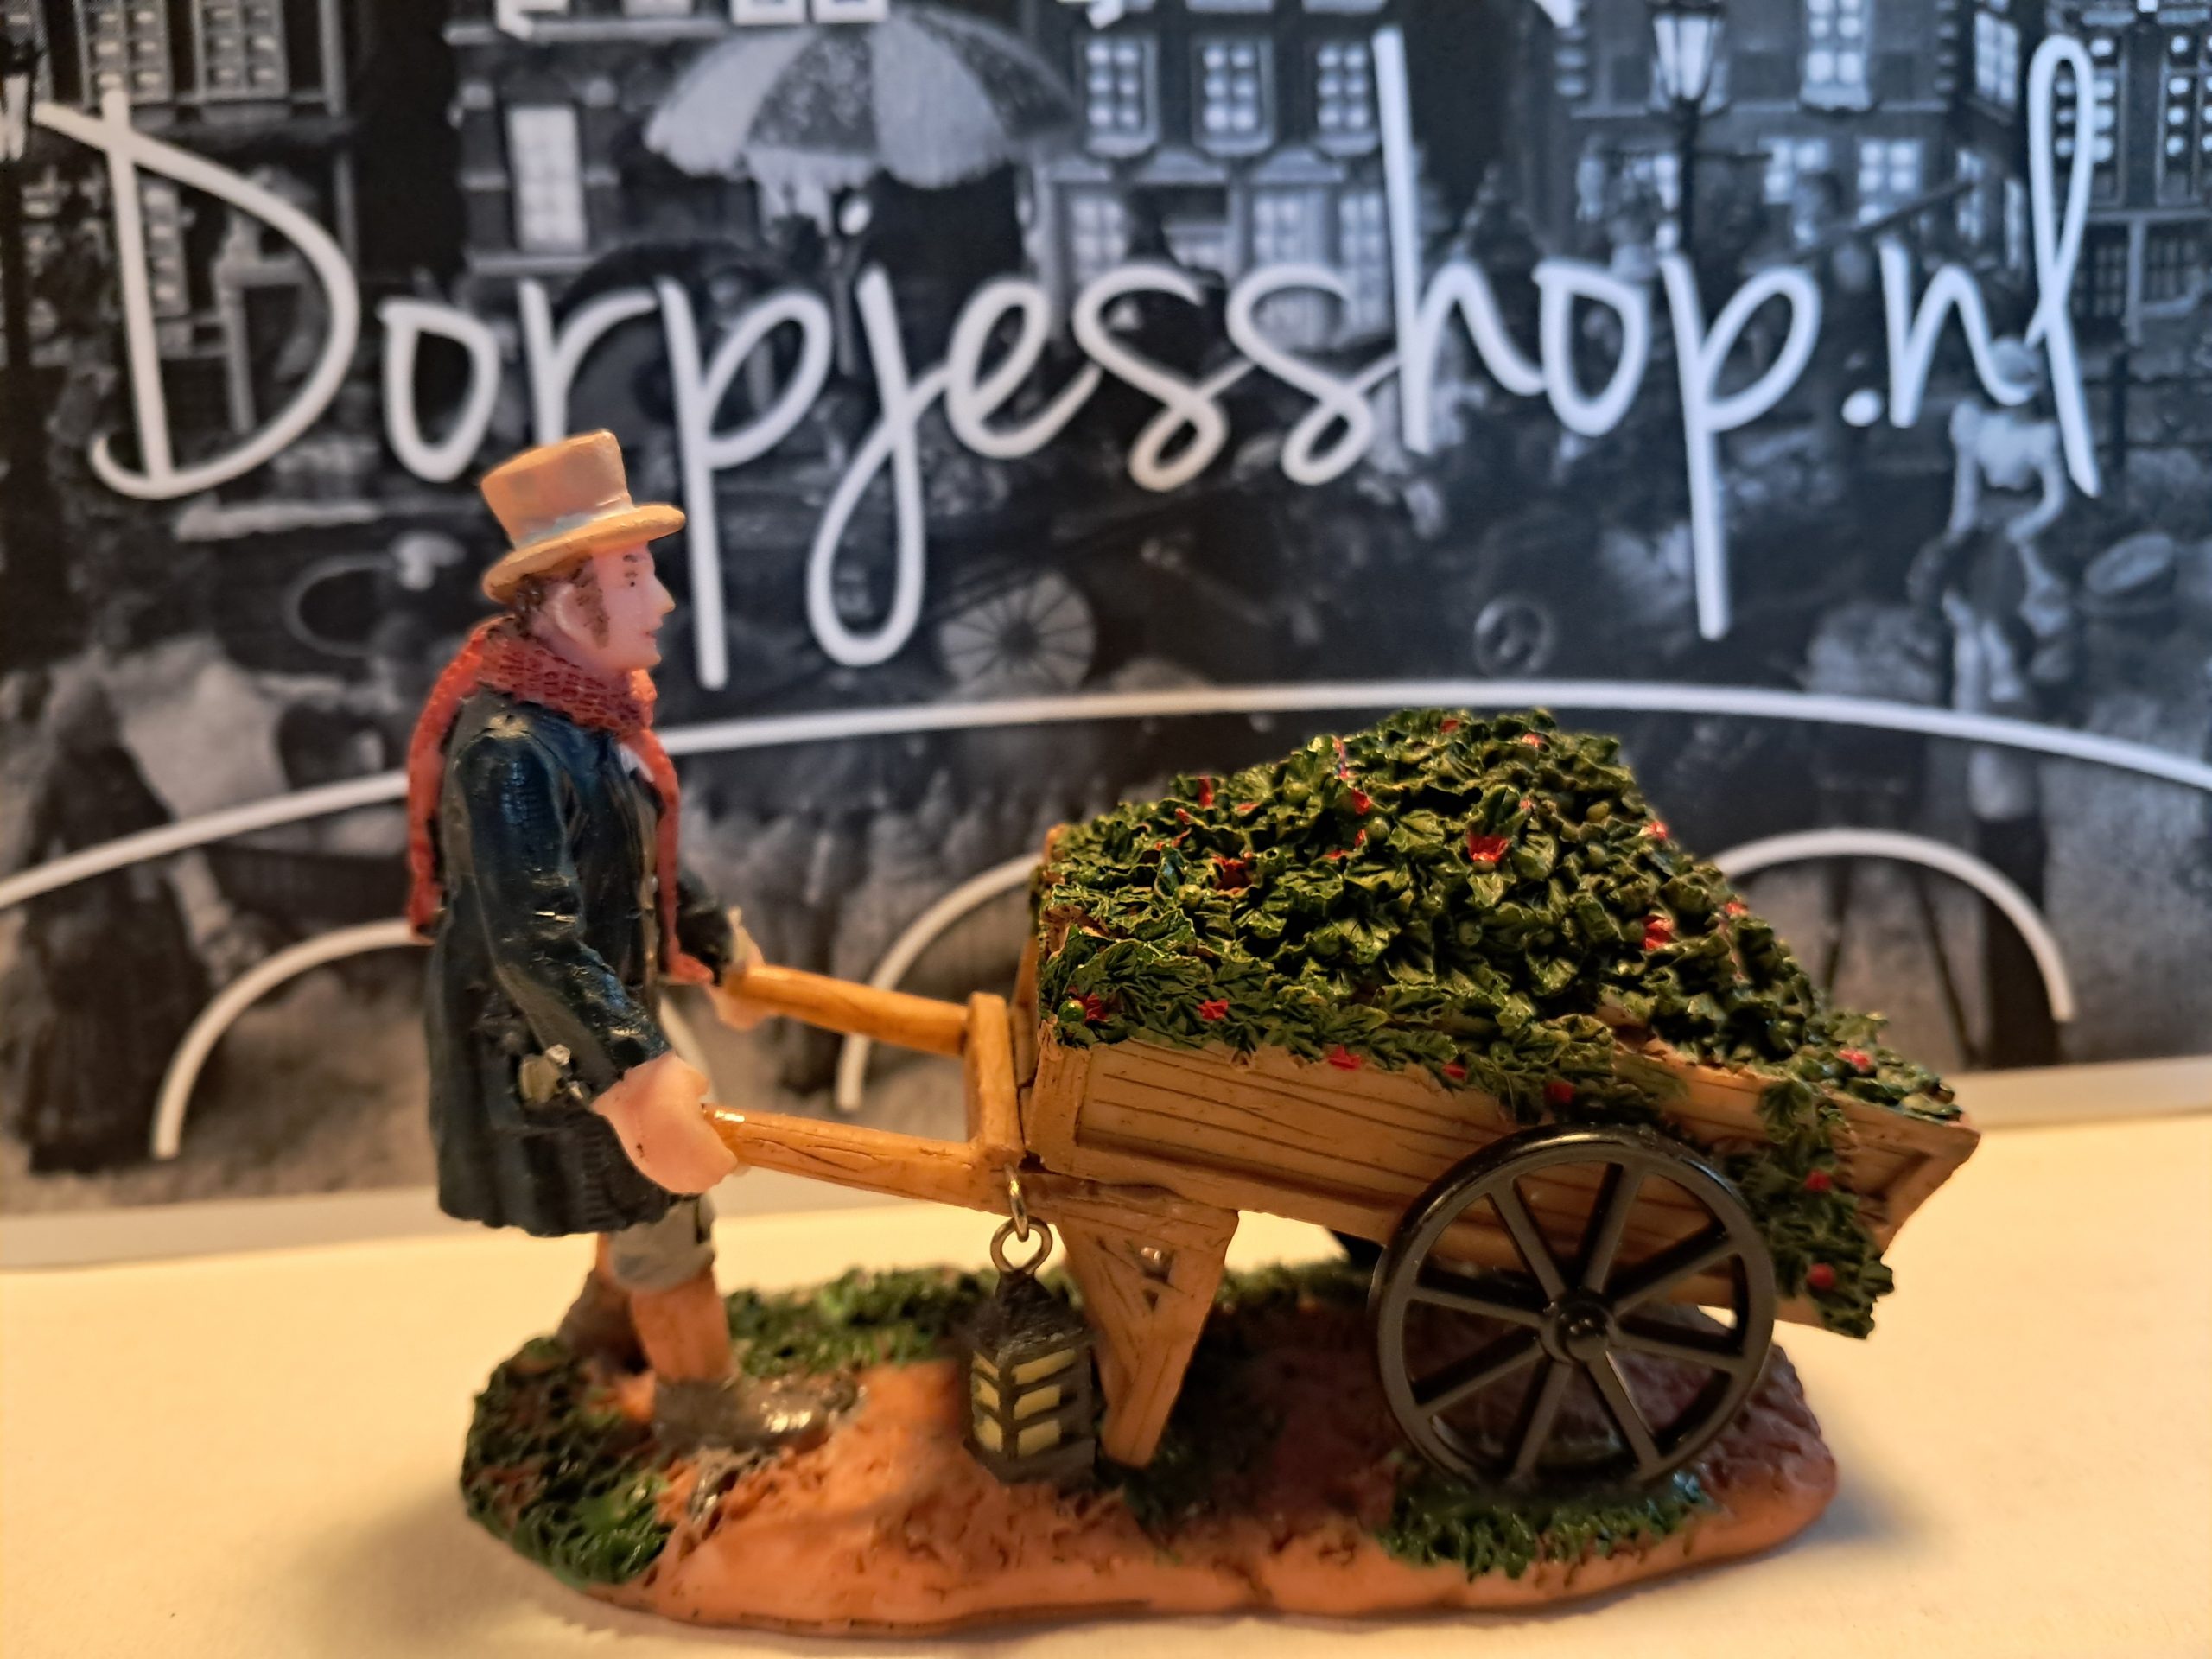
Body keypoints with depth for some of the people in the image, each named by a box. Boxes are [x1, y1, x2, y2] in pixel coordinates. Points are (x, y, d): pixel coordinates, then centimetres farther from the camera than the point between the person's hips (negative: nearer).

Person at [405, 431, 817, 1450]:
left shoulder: (593, 703, 0)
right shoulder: (507, 746, -31)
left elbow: (647, 858, 12)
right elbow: (533, 943, -36)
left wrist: (718, 948, 18)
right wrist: (631, 1073, -42)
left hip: (611, 996, 9)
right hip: (547, 1036, -9)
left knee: (645, 1178, 26)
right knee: (663, 1204, 6)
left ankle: (608, 1319, 51)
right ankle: (699, 1401, 27)